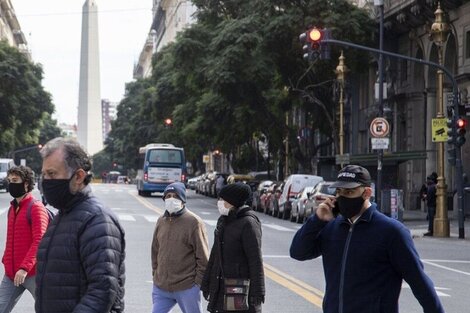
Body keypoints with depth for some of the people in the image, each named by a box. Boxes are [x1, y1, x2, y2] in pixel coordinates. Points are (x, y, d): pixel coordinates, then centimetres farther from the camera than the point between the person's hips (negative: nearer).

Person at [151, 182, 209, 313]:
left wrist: (198, 282, -10)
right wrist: (155, 274, 12)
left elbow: (203, 257, -8)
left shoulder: (194, 222, -8)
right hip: (161, 287, 5)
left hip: (187, 288, -5)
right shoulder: (161, 221, 9)